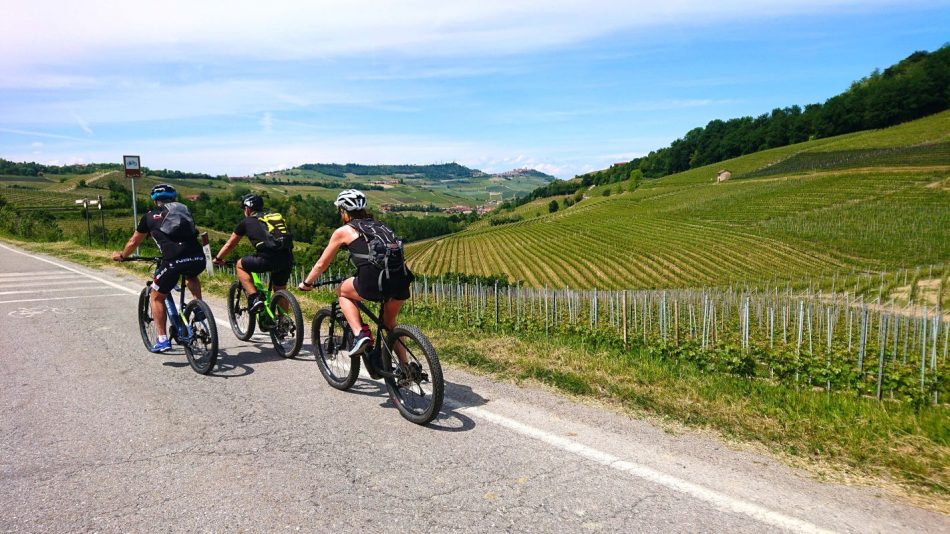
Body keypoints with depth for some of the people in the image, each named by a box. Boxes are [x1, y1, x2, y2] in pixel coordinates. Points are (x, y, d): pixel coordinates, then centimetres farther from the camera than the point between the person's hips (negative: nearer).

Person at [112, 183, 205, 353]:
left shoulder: (150, 216, 20)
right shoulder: (184, 210, 26)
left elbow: (134, 241, 33)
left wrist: (121, 256, 52)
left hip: (173, 261, -3)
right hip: (198, 259, 3)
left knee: (157, 298, 19)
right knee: (191, 276, 39)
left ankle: (163, 340, 13)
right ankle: (199, 308, 20)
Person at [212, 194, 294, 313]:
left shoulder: (247, 222, 15)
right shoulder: (277, 217, 25)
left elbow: (230, 244, 25)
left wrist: (218, 258, 41)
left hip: (267, 259, -5)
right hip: (287, 259, 5)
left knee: (240, 265, 22)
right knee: (280, 290, 25)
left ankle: (254, 298, 9)